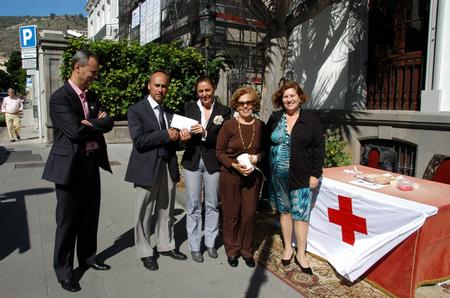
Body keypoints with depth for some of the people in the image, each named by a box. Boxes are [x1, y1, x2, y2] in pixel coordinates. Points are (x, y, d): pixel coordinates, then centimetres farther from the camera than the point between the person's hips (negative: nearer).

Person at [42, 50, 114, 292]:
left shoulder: (92, 96, 11)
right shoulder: (59, 97, -12)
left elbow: (108, 122, 2)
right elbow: (76, 131, -22)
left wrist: (91, 123, -16)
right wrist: (97, 124, -7)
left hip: (92, 164, 7)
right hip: (70, 166, -7)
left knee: (90, 216, 18)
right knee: (68, 221, 5)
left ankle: (87, 257, 37)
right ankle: (63, 270, 22)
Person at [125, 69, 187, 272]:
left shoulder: (170, 112, 11)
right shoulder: (136, 110, -6)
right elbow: (138, 140, -17)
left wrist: (179, 137, -5)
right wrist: (166, 135, -20)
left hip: (168, 168, 5)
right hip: (146, 168, -5)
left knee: (166, 211, 16)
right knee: (144, 213, 7)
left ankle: (165, 245, 33)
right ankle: (145, 252, 24)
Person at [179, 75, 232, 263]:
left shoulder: (224, 111, -2)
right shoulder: (189, 107, 1)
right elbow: (183, 131, -2)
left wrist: (205, 133, -25)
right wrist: (184, 137, -25)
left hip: (213, 162, 0)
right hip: (192, 161, 1)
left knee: (212, 204, 12)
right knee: (193, 205, 6)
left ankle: (210, 242, 29)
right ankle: (194, 246, 21)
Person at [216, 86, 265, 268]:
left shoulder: (260, 126, 0)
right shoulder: (228, 125, -7)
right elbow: (219, 151, -4)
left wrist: (257, 157, -9)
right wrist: (234, 165, -17)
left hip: (252, 176, 2)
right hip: (230, 176, -2)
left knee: (249, 214, 8)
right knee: (231, 214, 8)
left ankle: (246, 250, 29)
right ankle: (232, 250, 29)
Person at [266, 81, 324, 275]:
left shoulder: (310, 120, -2)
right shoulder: (274, 118, 5)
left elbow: (319, 148, -2)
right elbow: (266, 144, 9)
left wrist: (315, 174, -6)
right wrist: (267, 170, 3)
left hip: (301, 176, -3)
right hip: (278, 175, 3)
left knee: (300, 213, -1)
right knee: (284, 211, 13)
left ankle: (301, 254, 15)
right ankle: (288, 248, 29)